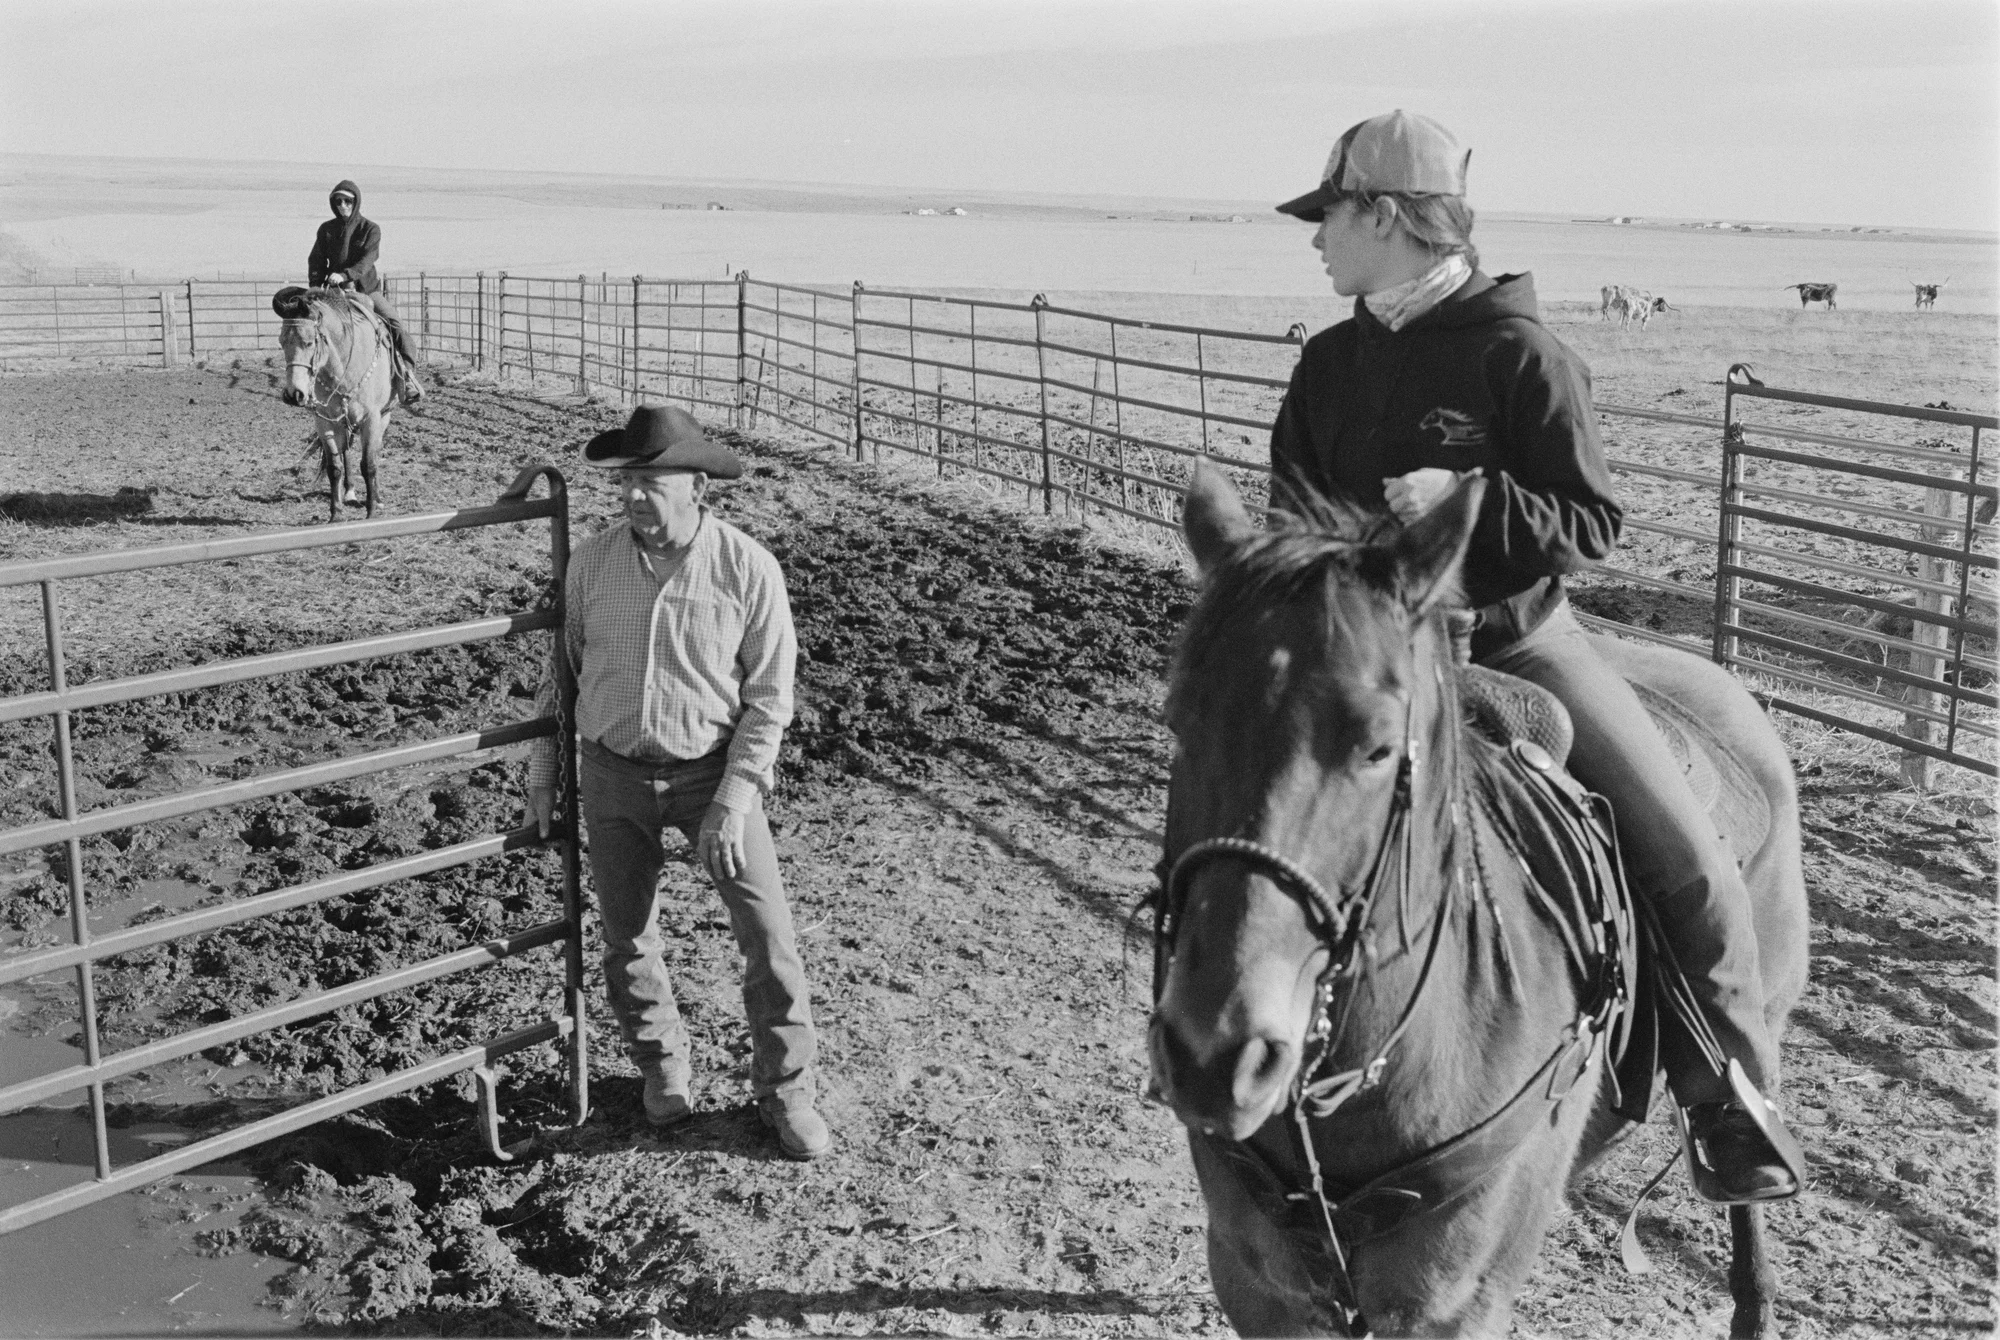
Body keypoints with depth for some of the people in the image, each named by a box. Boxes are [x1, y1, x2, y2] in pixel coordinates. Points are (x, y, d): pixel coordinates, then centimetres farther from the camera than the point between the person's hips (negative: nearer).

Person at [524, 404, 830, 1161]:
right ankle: (662, 1070, 36)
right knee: (628, 940, 12)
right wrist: (542, 766, 9)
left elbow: (769, 698, -11)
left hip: (713, 772, -2)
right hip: (612, 775, 3)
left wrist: (733, 802, -16)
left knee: (767, 936, -3)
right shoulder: (592, 562, -5)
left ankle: (784, 1092, 15)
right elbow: (561, 664, 8)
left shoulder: (747, 569, -14)